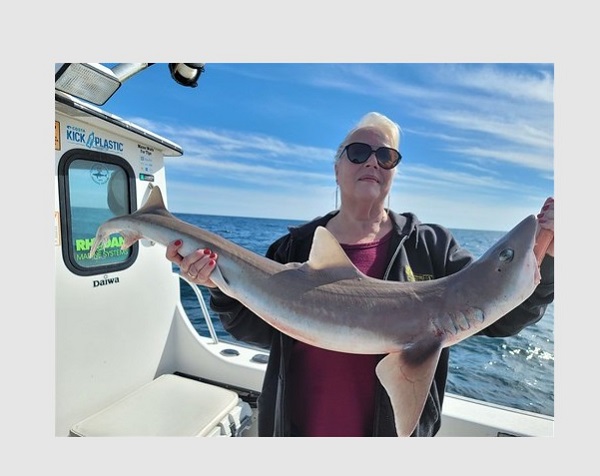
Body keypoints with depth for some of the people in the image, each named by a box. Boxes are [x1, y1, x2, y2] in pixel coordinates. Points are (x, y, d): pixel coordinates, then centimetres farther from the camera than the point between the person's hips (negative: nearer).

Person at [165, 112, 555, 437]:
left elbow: (503, 315, -10)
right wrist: (226, 288, -21)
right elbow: (262, 330, -3)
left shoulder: (430, 247, -7)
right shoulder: (295, 247, -4)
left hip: (396, 430, 0)